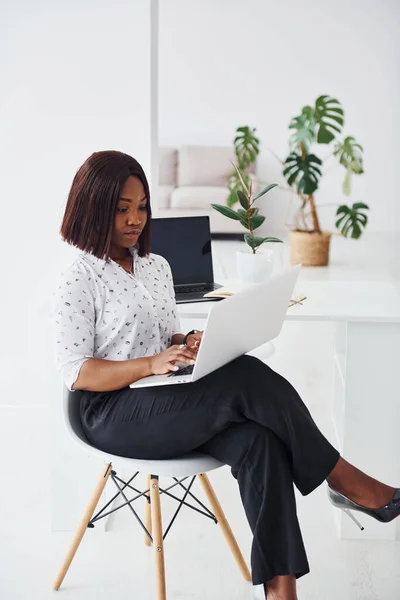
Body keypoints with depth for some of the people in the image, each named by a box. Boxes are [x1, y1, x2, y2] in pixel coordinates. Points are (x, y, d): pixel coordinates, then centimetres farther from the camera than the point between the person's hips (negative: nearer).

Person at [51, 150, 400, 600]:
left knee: (257, 440, -27)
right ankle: (346, 481, -15)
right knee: (248, 378, -29)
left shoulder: (157, 266, 15)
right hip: (114, 415, -6)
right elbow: (75, 373, -11)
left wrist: (189, 344, -3)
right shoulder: (77, 283, -6)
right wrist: (151, 364, -24)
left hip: (166, 398, 6)